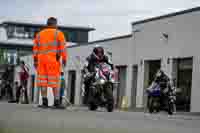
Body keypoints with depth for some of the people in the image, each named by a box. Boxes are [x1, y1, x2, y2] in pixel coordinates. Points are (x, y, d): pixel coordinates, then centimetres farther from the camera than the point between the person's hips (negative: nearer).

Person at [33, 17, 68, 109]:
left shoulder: (39, 34, 16)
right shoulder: (58, 33, 3)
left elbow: (35, 48, 13)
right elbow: (63, 47, -6)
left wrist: (35, 61, 14)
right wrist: (64, 59, -4)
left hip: (41, 59, 4)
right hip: (53, 60, -4)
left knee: (43, 80, 4)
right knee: (55, 81, -4)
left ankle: (44, 102, 1)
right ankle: (56, 102, -8)